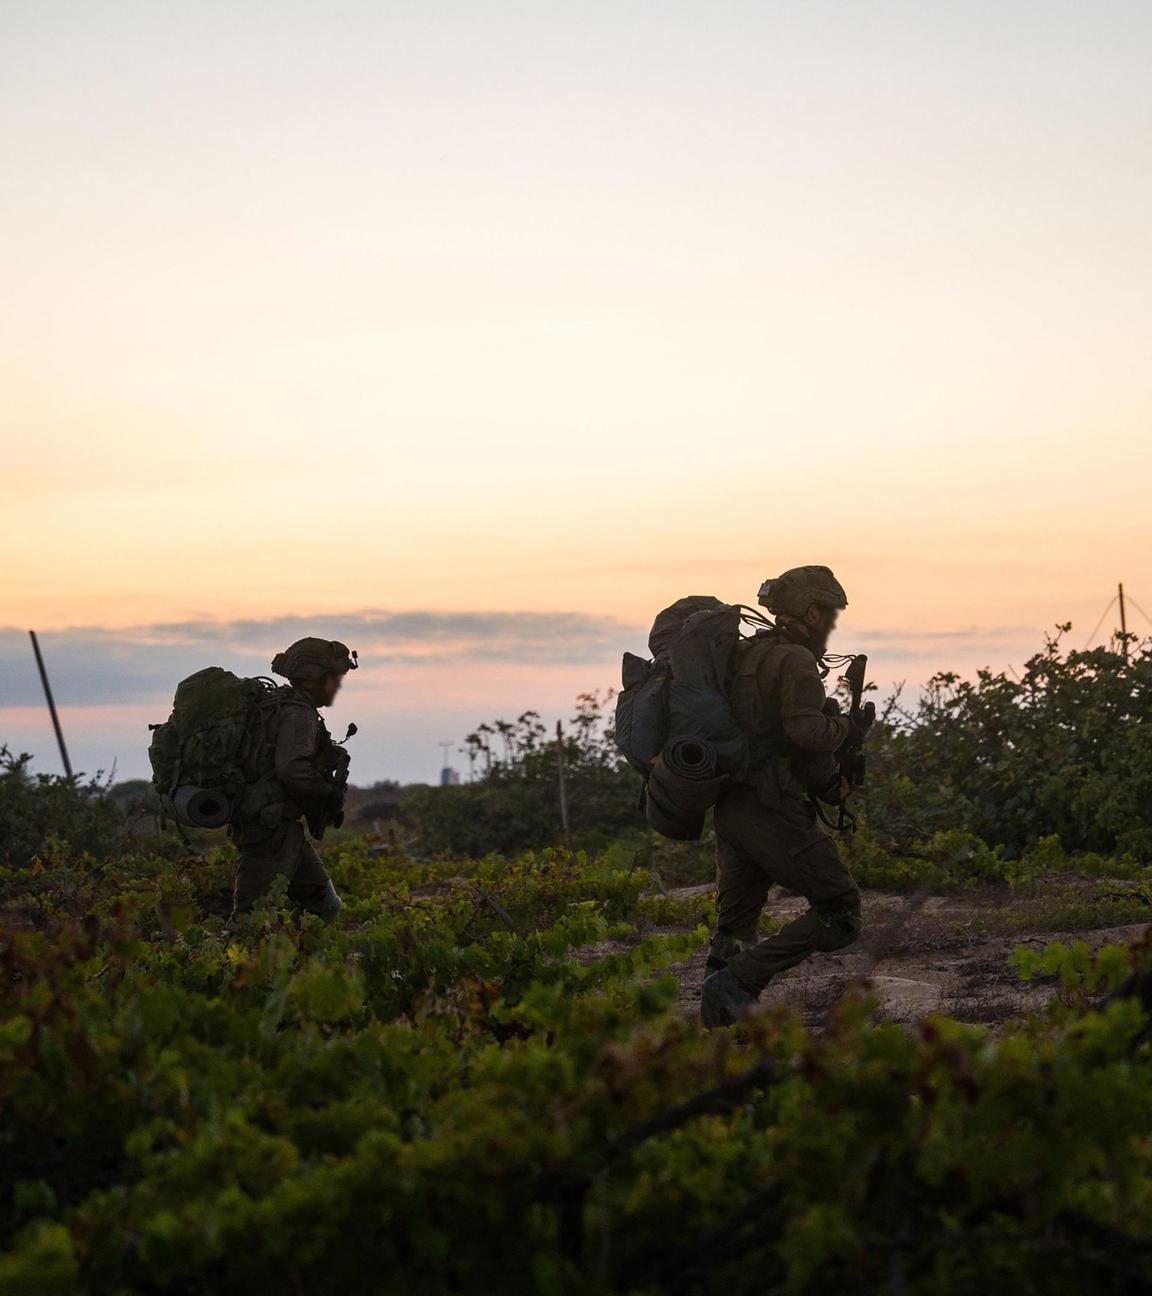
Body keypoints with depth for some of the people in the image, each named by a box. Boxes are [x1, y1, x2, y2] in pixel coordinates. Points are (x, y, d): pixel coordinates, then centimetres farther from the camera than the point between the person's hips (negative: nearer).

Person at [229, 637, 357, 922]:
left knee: (325, 907, 11)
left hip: (286, 830, 11)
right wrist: (331, 794, -13)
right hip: (271, 831, -11)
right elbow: (292, 770, -28)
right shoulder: (297, 715, -13)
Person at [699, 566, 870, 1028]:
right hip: (773, 812, -9)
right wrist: (846, 726, -3)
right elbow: (807, 730, -24)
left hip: (729, 809, 9)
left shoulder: (744, 654, 18)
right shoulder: (795, 660, -9)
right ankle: (737, 983, -12)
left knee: (733, 930, 16)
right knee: (839, 911, -1)